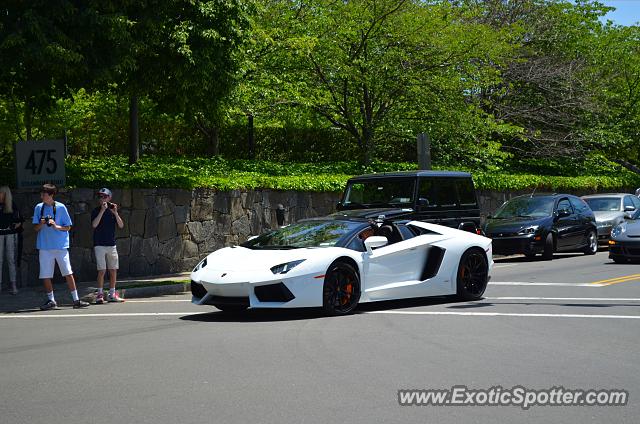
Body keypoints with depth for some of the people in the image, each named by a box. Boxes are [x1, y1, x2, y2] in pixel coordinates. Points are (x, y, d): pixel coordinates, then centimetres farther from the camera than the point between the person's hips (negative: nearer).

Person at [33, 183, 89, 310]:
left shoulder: (61, 207, -1)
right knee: (45, 275, 3)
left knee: (68, 273, -4)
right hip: (44, 246, 3)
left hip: (61, 246, -3)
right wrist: (41, 224, -11)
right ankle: (51, 300, 15)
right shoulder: (39, 208, 6)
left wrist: (56, 226, -15)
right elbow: (35, 228, 9)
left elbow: (68, 227, 2)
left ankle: (76, 300, -1)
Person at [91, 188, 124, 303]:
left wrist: (115, 213, -13)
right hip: (99, 245, -4)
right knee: (102, 270, -9)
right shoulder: (96, 211, -1)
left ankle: (112, 294, 15)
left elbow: (121, 225, 0)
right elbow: (94, 224, -18)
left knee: (113, 270, 6)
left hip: (111, 245, 4)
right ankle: (100, 294, -3)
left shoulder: (112, 211, 8)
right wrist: (102, 210, -21)